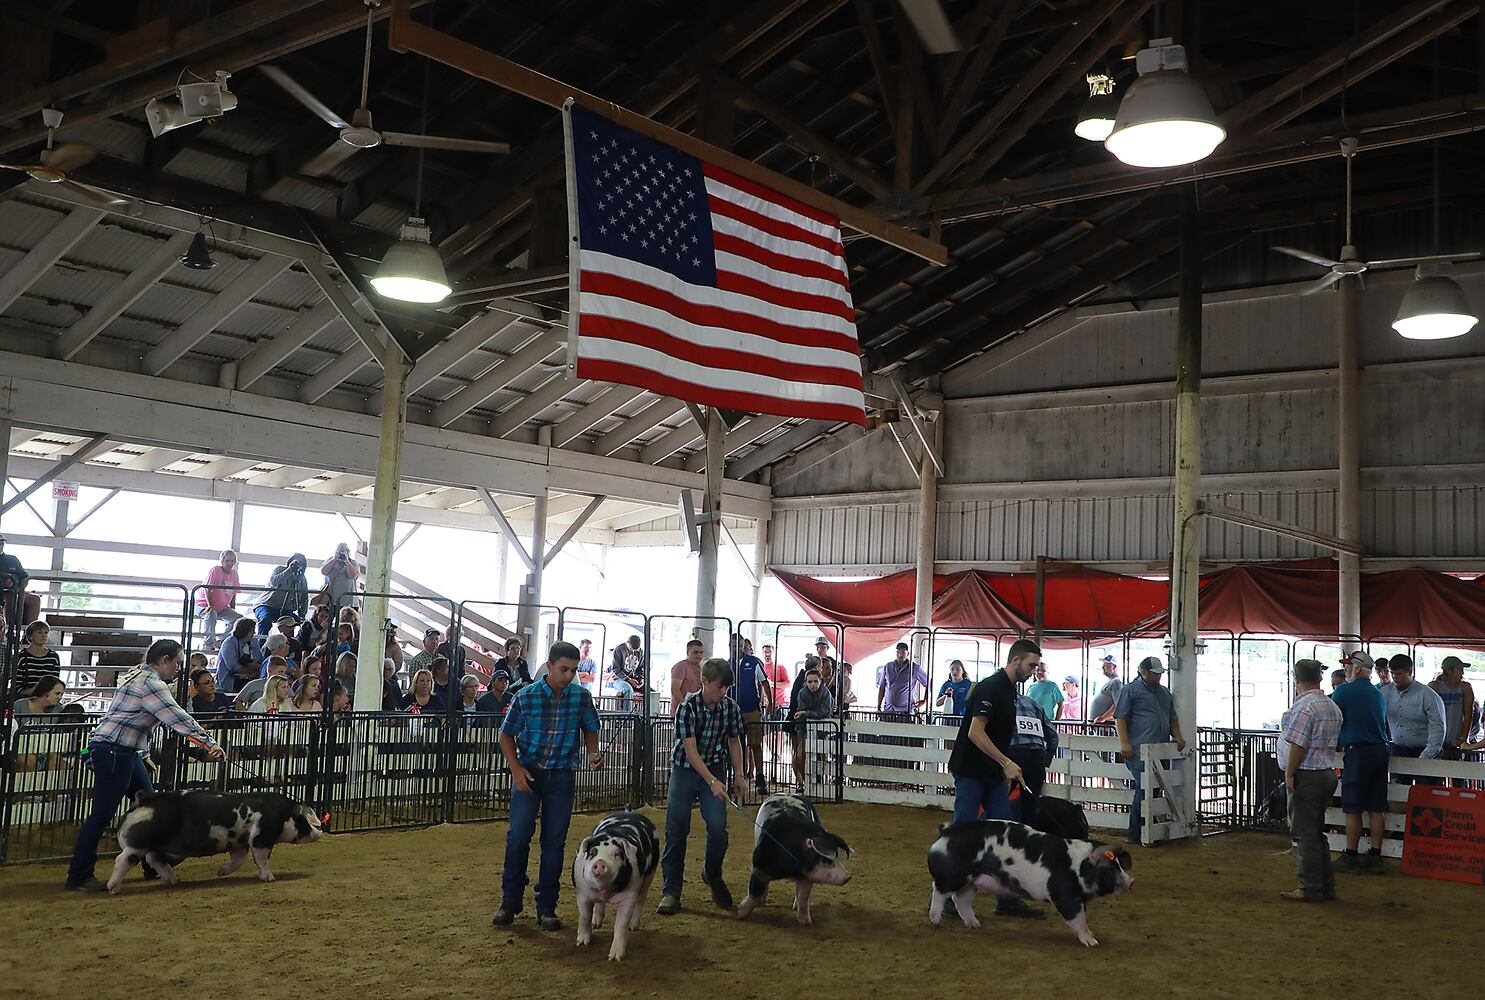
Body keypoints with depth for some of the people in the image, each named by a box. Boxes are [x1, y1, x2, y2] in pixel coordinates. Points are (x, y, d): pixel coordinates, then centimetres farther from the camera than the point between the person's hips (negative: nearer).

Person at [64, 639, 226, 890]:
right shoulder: (150, 683, -17)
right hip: (112, 751, -11)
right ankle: (78, 876, -1)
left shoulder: (141, 674, 14)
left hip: (126, 753, 11)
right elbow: (177, 718, -22)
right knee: (103, 814, -7)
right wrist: (210, 744, -22)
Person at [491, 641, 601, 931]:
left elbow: (590, 730, 11)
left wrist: (593, 754, -8)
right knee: (518, 835, -7)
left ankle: (546, 907, 15)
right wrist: (516, 769, -10)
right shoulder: (526, 696, -10)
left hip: (562, 776, 2)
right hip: (528, 773, -1)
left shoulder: (582, 696, -4)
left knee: (554, 842, 4)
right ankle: (510, 901, 11)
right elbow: (506, 735, 1)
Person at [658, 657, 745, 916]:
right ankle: (671, 892, 6)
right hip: (685, 770, -2)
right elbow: (690, 750, -22)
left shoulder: (731, 708, -6)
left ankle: (712, 874, 17)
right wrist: (712, 782, -29)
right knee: (676, 831, -4)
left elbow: (734, 742, 9)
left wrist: (739, 776, 4)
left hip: (714, 769, 2)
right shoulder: (688, 708, -19)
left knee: (718, 827, -12)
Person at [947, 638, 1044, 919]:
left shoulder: (1009, 689, 13)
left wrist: (1005, 770, 17)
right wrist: (1007, 763, -21)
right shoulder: (991, 687, -17)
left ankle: (1008, 900, 10)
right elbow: (975, 732, -23)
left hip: (992, 775, 9)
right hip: (971, 772, -9)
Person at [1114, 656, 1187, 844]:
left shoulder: (1165, 692, 24)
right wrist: (1124, 743, -14)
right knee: (1143, 789, -13)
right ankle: (1135, 834, -6)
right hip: (1139, 751, -7)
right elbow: (1121, 718, -5)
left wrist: (1178, 737, 11)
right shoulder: (1129, 690, 2)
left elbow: (1172, 719, 29)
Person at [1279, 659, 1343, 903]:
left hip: (1306, 776, -9)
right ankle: (1326, 886, 20)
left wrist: (1289, 774, -14)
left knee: (1305, 834, -3)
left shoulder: (1304, 706, -17)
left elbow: (1297, 745, -20)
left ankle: (1310, 889, 0)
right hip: (1328, 773, 9)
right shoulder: (1333, 707, 12)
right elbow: (1336, 743, 17)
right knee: (1317, 833, 16)